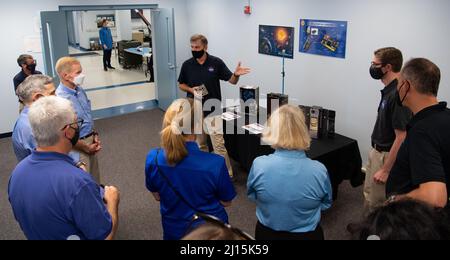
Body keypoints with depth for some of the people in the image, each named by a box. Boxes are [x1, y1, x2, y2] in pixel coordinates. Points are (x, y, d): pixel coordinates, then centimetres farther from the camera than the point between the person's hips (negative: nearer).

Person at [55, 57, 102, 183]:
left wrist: (95, 135, 6)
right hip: (77, 146, -8)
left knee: (95, 179, 22)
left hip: (90, 141, 8)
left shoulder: (80, 90, 0)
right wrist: (86, 147, -13)